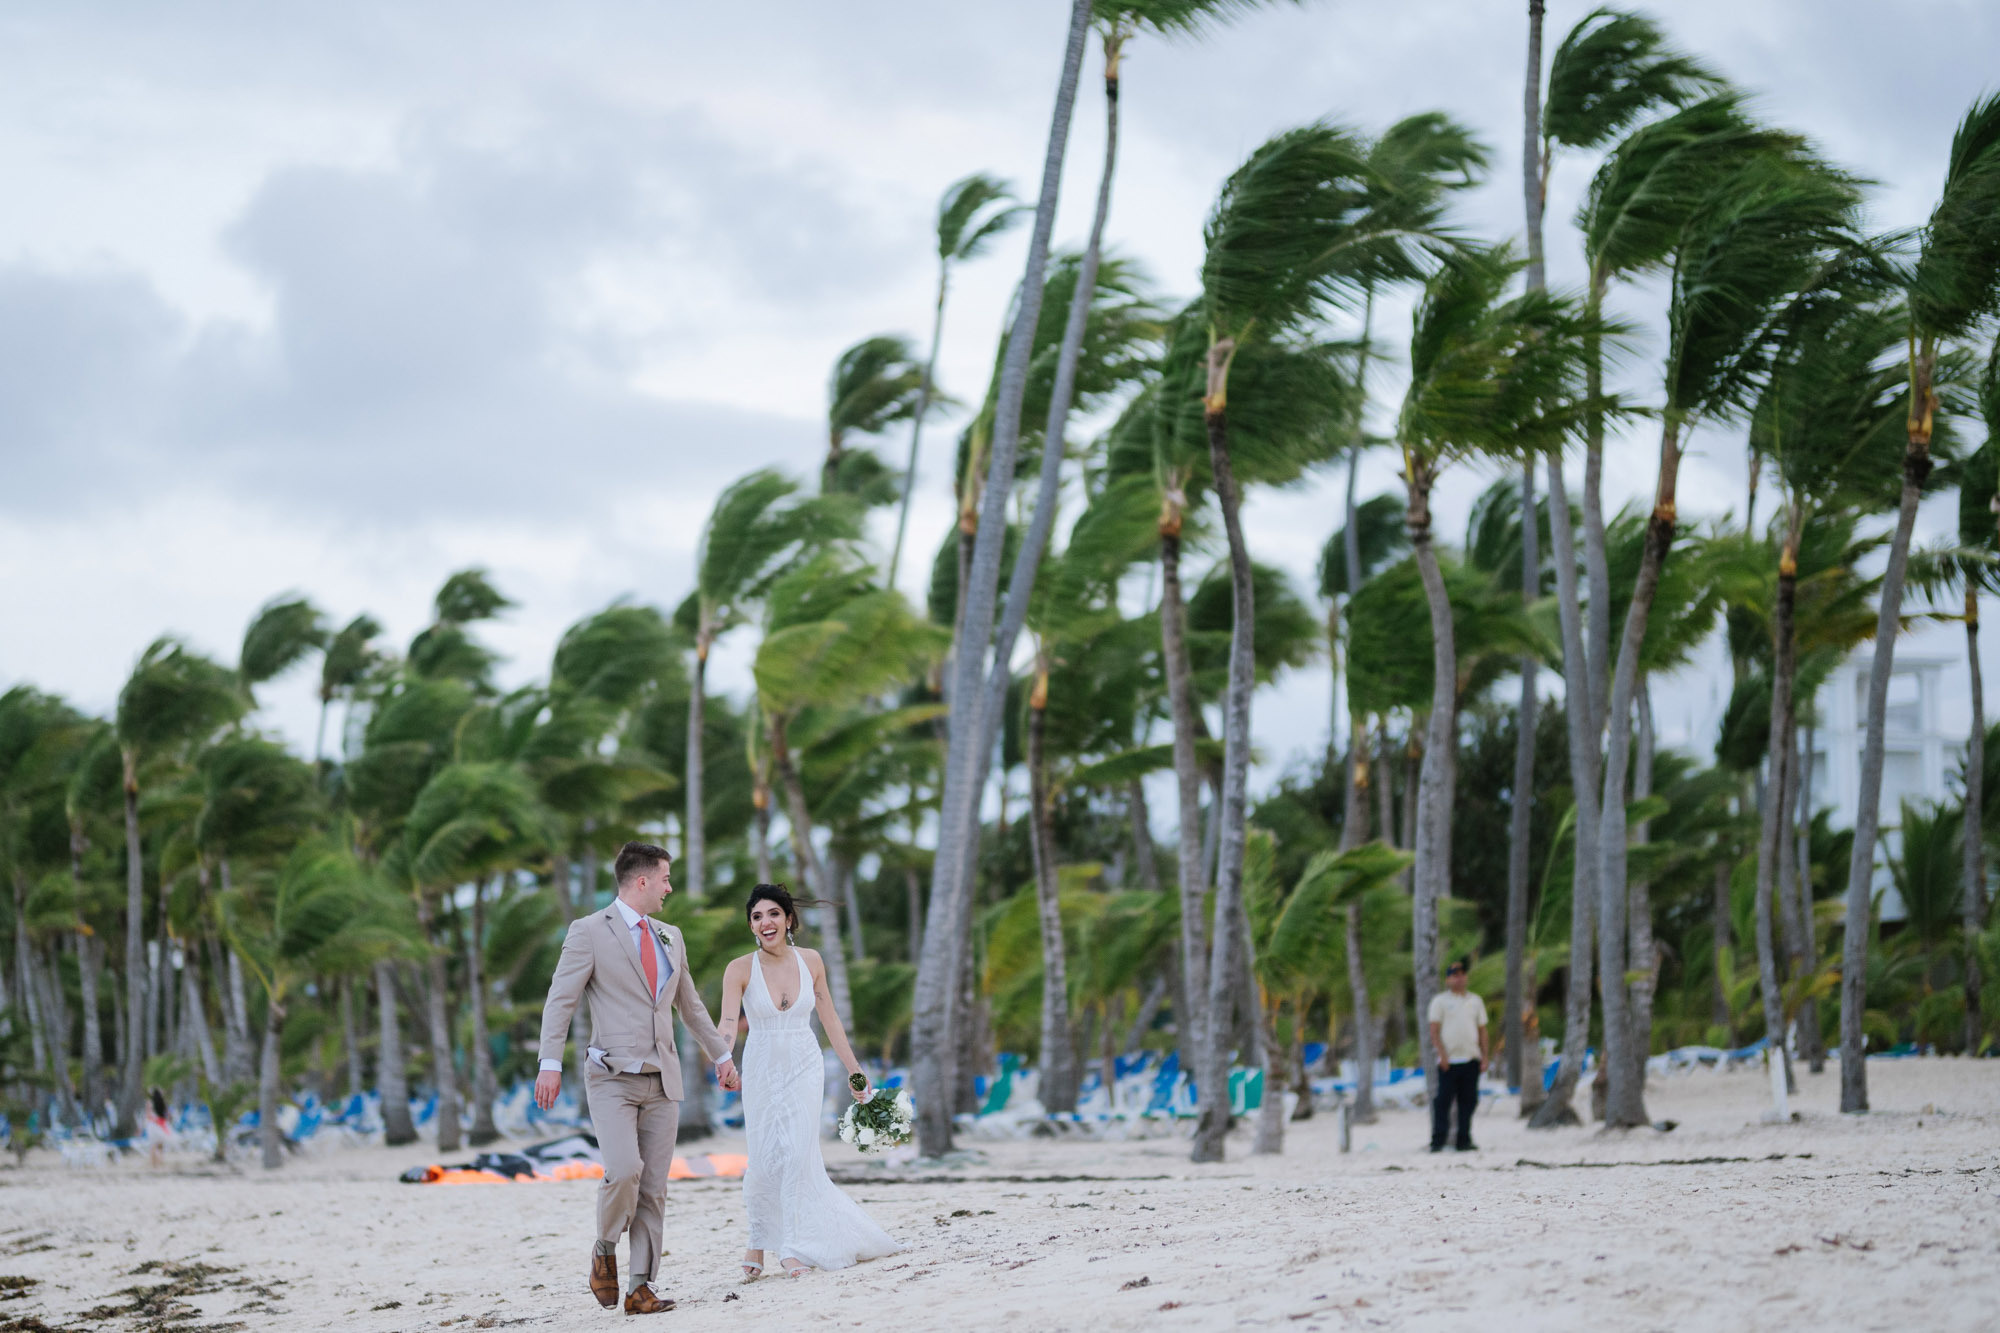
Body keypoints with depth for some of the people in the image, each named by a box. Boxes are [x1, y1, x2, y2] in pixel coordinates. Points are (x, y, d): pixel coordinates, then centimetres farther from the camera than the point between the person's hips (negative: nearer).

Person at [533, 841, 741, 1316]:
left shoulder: (670, 937, 16)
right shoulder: (589, 932, -3)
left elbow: (690, 1005, 28)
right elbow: (560, 1000, -8)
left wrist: (721, 1055, 32)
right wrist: (550, 1064, -17)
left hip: (662, 1081, 6)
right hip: (613, 1078, -5)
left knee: (654, 1188, 0)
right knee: (624, 1170, -22)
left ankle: (641, 1287, 3)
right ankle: (605, 1251, 4)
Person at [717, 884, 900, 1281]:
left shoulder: (810, 962, -2)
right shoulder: (740, 969, -10)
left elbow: (829, 1018, 8)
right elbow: (728, 1022, -23)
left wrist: (854, 1068, 9)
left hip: (805, 1069, 1)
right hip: (762, 1070, -1)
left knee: (797, 1155, -11)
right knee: (765, 1159, -1)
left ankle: (792, 1247, -7)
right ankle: (758, 1241, 18)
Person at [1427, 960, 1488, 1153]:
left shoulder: (1475, 1001, 15)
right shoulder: (1440, 1001, 4)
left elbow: (1482, 1030, 17)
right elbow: (1434, 1030, -2)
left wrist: (1484, 1057, 8)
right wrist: (1442, 1054, -12)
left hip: (1471, 1059, 4)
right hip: (1449, 1061, -4)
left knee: (1468, 1101, 3)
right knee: (1443, 1101, -7)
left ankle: (1463, 1140, 9)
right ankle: (1438, 1141, -5)